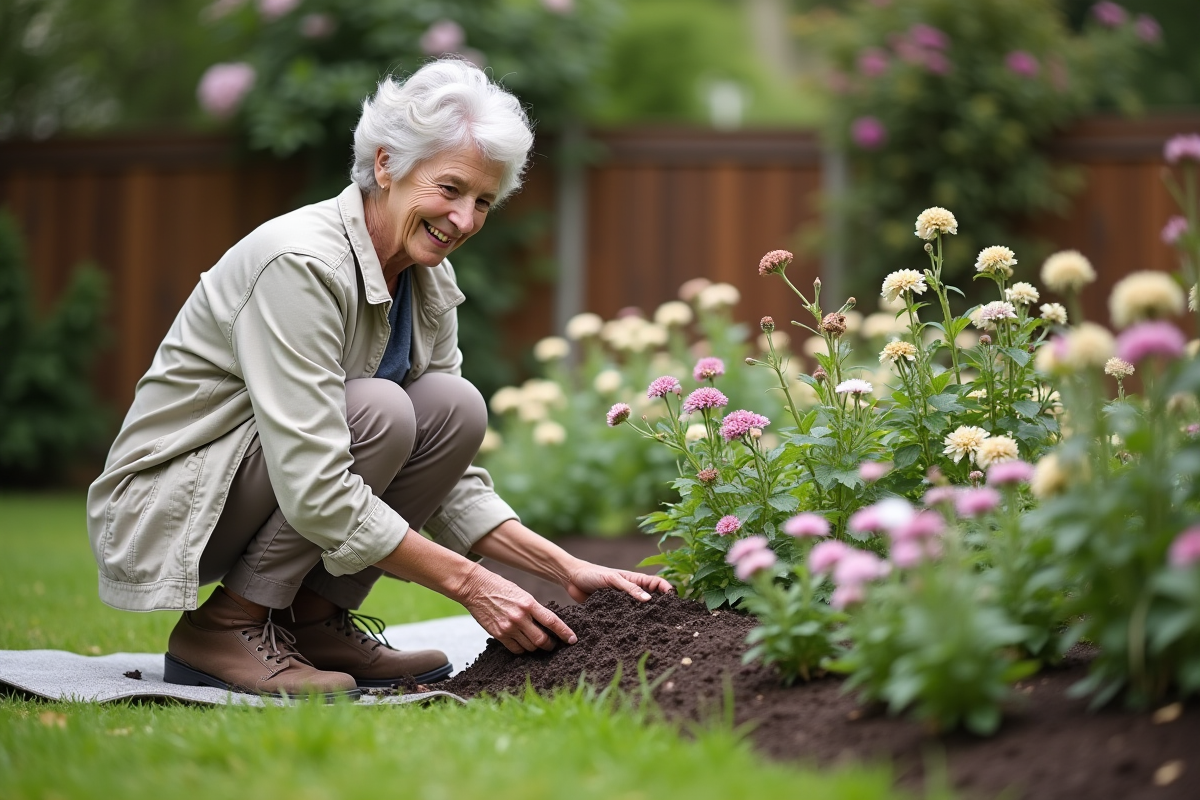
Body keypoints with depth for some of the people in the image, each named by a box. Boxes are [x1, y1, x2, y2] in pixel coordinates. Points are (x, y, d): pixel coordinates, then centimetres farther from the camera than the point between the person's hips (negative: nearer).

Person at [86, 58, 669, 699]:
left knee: (453, 407, -12)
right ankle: (224, 626, -15)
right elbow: (315, 491, -32)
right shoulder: (300, 262, -26)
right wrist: (467, 582, -28)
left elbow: (447, 477, 3)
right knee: (377, 412, -28)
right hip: (158, 511, -8)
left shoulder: (429, 282, 0)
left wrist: (566, 569, -9)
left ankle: (312, 618, -3)